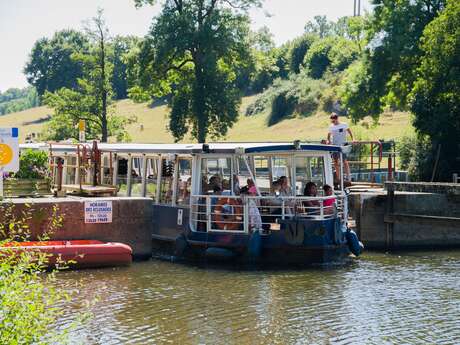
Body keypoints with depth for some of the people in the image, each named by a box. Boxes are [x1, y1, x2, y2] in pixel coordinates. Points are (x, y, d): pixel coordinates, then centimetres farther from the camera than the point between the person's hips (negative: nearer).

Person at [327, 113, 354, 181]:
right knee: (336, 162, 4)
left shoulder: (344, 125, -2)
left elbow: (349, 131, 7)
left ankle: (348, 177, -6)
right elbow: (329, 135, 17)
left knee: (345, 161, -9)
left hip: (342, 145, -4)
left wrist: (352, 139, -4)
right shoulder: (331, 127, 8)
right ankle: (338, 178, 10)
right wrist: (328, 141, -2)